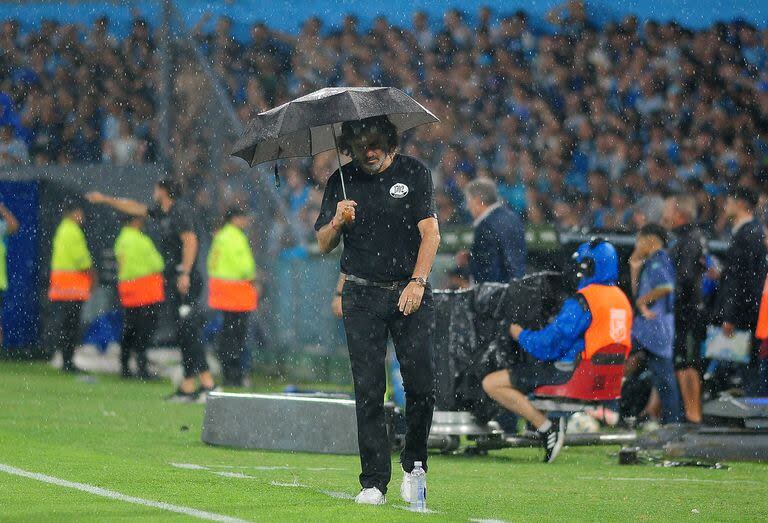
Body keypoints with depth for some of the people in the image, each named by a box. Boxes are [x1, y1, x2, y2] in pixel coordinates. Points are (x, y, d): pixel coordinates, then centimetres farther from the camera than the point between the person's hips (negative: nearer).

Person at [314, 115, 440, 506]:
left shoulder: (414, 173, 3)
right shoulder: (342, 181, 8)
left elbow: (430, 232, -3)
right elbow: (324, 245, 10)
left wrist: (418, 281, -15)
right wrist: (338, 220, -11)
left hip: (410, 294, -1)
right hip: (363, 295, 1)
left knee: (421, 385, -7)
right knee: (368, 391, -3)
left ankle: (413, 466, 14)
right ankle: (374, 482, 0)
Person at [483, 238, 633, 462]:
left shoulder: (582, 303, -18)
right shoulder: (621, 299, 9)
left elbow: (546, 346, -18)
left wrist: (521, 335, 2)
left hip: (571, 376, -9)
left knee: (491, 383, -8)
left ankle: (546, 427, -14)